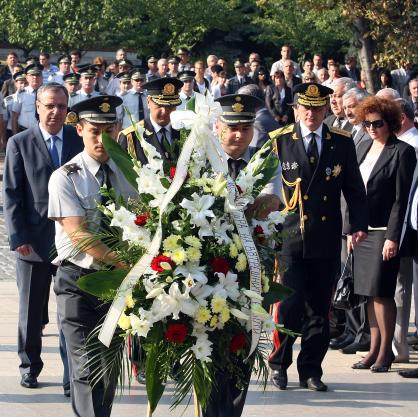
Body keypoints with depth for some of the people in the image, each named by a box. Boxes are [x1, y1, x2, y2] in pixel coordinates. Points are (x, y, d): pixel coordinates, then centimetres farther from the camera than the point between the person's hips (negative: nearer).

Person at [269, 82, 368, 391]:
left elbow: (354, 188, 10)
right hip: (289, 236, -2)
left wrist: (359, 224, -3)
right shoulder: (279, 141, 2)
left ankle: (310, 371, 17)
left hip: (327, 239, 3)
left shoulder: (342, 142, 8)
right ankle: (279, 363, 10)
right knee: (290, 304, -9)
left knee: (320, 308, 6)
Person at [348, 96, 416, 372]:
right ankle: (374, 350, 15)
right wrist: (351, 229, 13)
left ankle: (386, 352, 3)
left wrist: (393, 237, -16)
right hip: (363, 231, 7)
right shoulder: (364, 148, 13)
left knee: (381, 292, -7)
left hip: (384, 232, -7)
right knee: (369, 293, 9)